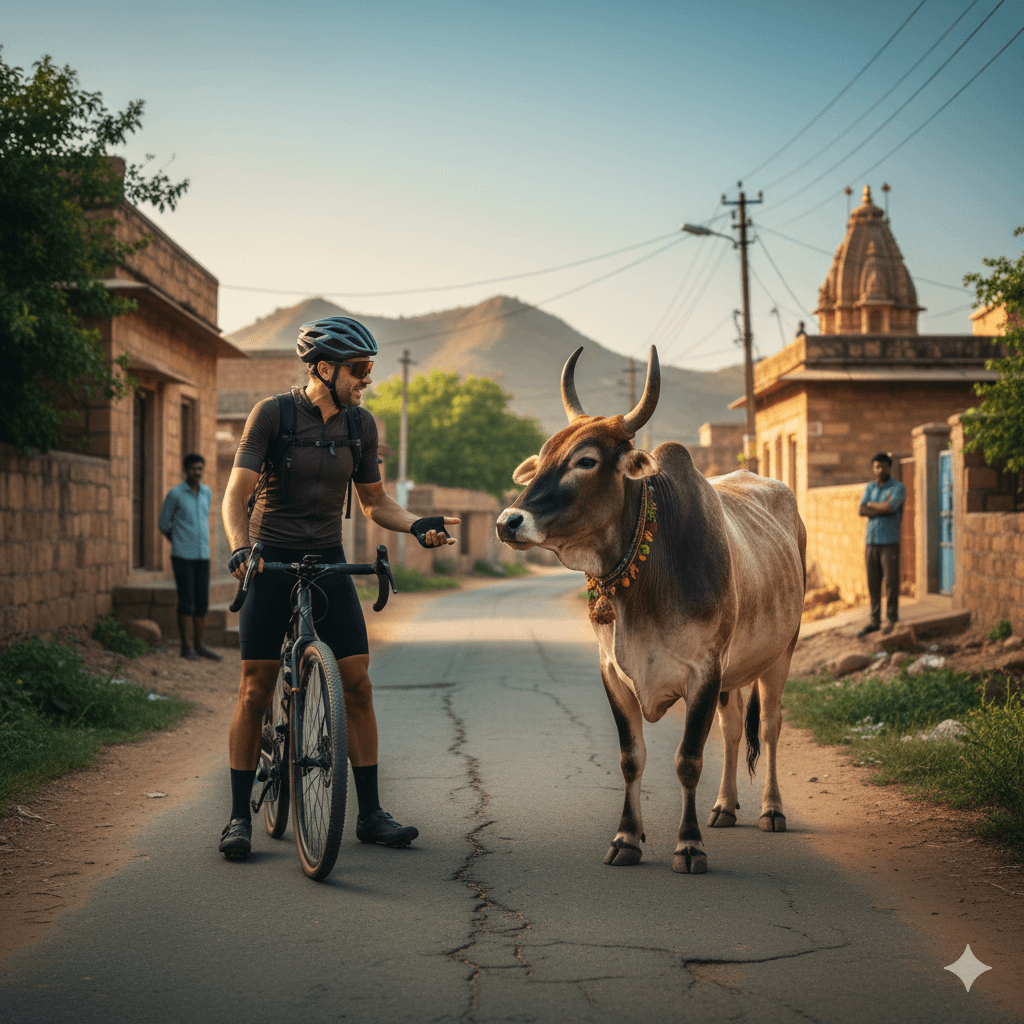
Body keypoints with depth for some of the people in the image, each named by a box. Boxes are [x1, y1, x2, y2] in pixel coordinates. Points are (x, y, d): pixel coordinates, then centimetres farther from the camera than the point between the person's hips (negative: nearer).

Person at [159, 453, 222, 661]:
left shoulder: (207, 493, 10)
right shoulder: (175, 494, -5)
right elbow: (164, 524, 5)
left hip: (203, 556, 5)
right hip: (182, 557, -5)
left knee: (202, 601, 5)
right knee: (186, 601, -4)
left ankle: (199, 645, 14)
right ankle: (185, 646, 5)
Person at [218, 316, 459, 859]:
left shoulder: (360, 424, 2)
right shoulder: (272, 414, -10)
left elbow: (374, 501, 10)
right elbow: (236, 493, -15)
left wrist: (416, 524, -9)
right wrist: (239, 548, -32)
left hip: (329, 563, 3)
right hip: (270, 564, -3)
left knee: (357, 685, -4)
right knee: (255, 691, -3)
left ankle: (370, 814, 6)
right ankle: (239, 816, 7)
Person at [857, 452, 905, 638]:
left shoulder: (897, 488, 0)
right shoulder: (869, 488, 15)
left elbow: (890, 507, -17)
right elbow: (862, 510, 1)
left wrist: (871, 504, -1)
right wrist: (883, 509, -11)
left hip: (889, 541, -5)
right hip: (871, 541, 5)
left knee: (891, 581, -3)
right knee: (873, 583, 6)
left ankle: (891, 620, 5)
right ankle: (875, 621, 11)